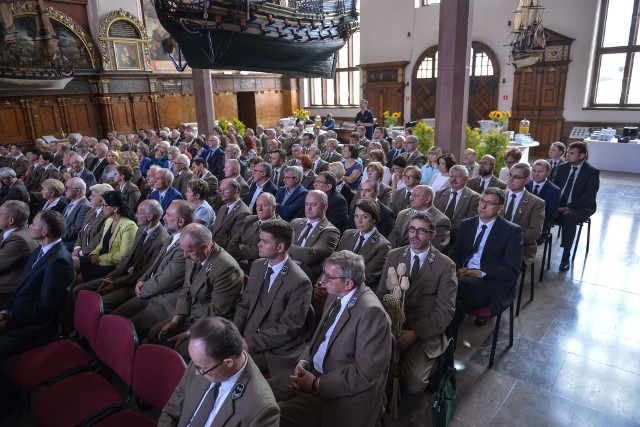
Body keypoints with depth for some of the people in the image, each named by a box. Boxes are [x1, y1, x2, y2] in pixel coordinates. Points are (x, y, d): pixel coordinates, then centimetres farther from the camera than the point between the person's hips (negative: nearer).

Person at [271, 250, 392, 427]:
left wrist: (317, 384, -18)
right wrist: (303, 361, -4)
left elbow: (365, 374, -24)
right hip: (314, 372, 8)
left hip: (345, 394, -8)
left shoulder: (371, 312, -25)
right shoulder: (336, 295, 3)